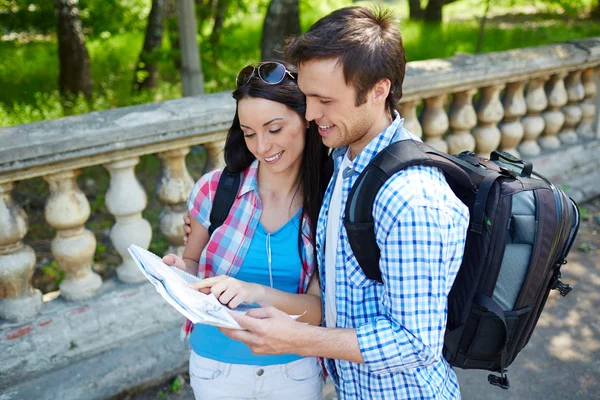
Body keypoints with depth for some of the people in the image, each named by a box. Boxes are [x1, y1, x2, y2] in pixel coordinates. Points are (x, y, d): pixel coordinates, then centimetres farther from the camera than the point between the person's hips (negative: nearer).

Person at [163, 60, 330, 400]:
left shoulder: (327, 202, -14)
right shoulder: (216, 189, -13)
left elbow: (320, 308, -15)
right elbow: (193, 263, 3)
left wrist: (257, 292, -32)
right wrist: (179, 270, -20)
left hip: (296, 371, 0)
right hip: (218, 366, 1)